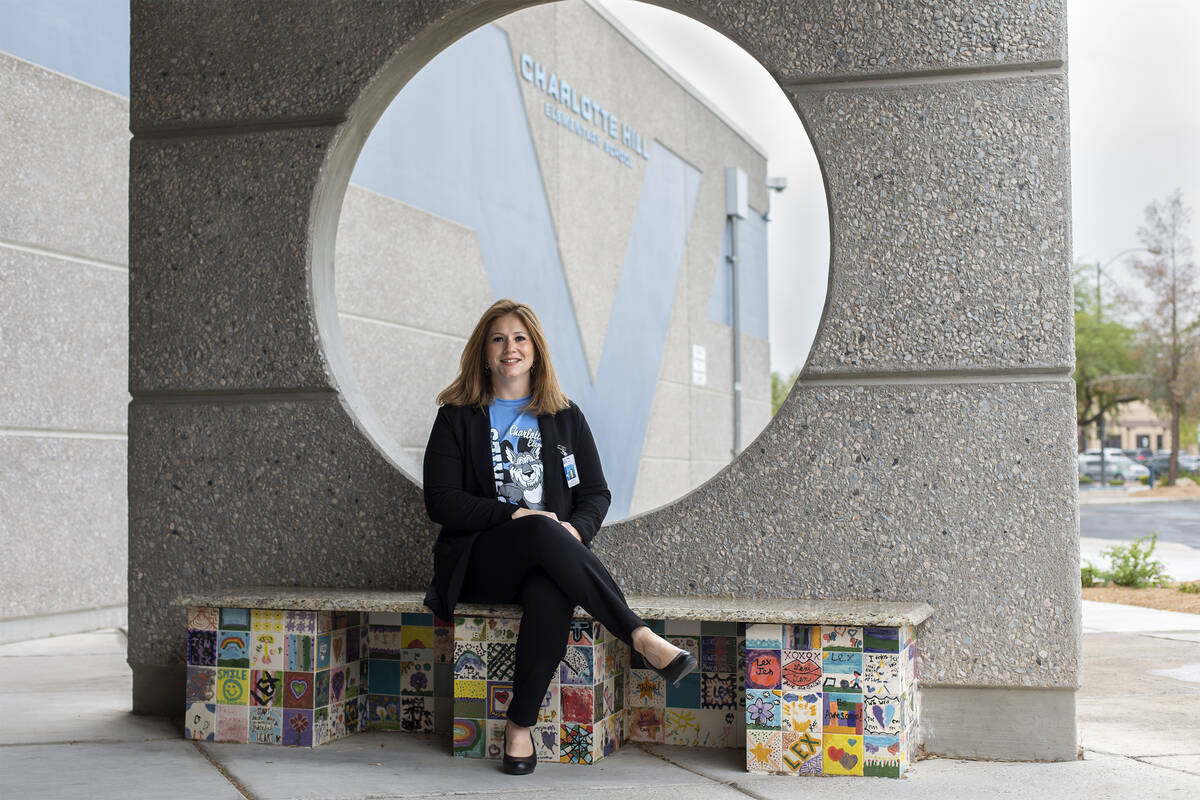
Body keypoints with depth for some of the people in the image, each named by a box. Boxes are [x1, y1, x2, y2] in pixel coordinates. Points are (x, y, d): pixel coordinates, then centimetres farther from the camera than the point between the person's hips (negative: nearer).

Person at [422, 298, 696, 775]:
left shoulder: (565, 417, 18)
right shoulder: (458, 417, 10)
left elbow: (596, 492, 14)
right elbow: (440, 501, 0)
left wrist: (575, 529, -9)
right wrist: (515, 515, -13)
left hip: (546, 559, 2)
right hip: (480, 563, -2)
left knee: (551, 591, -37)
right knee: (543, 532, -36)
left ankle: (521, 725, -28)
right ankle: (641, 638, -38)